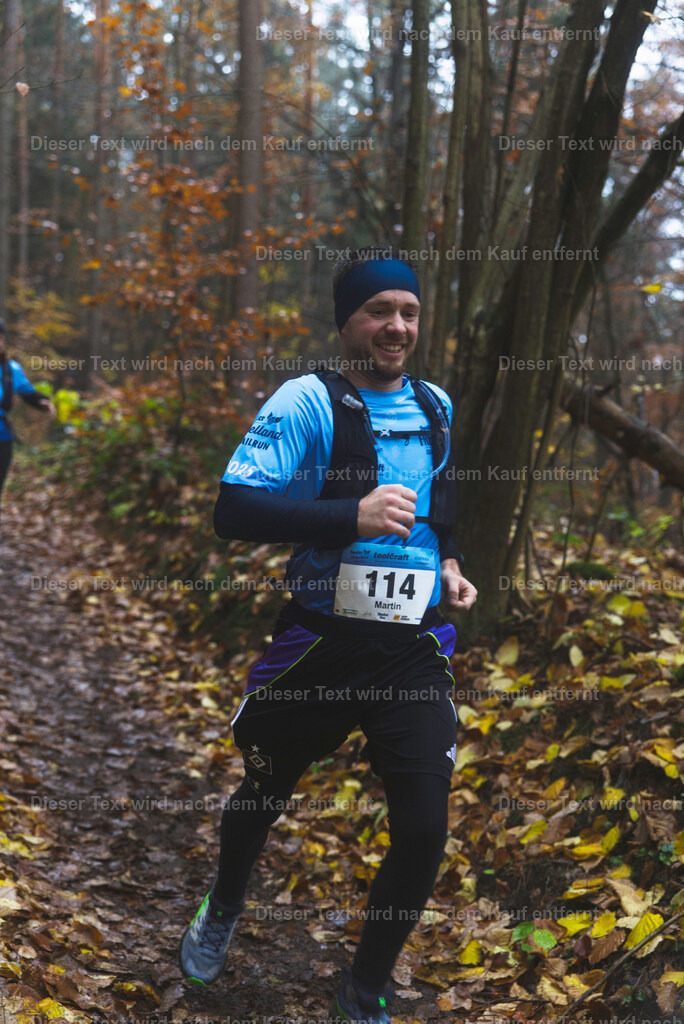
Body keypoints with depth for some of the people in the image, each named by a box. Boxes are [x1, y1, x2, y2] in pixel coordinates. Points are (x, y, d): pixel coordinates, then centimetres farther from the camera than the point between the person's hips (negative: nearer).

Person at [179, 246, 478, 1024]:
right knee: (265, 793, 18)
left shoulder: (436, 407, 9)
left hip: (413, 651, 3)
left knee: (424, 832, -5)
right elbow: (233, 509, -21)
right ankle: (223, 907, 53)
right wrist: (353, 514, -28)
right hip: (321, 644, -3)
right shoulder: (307, 401, -11)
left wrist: (447, 560, 10)